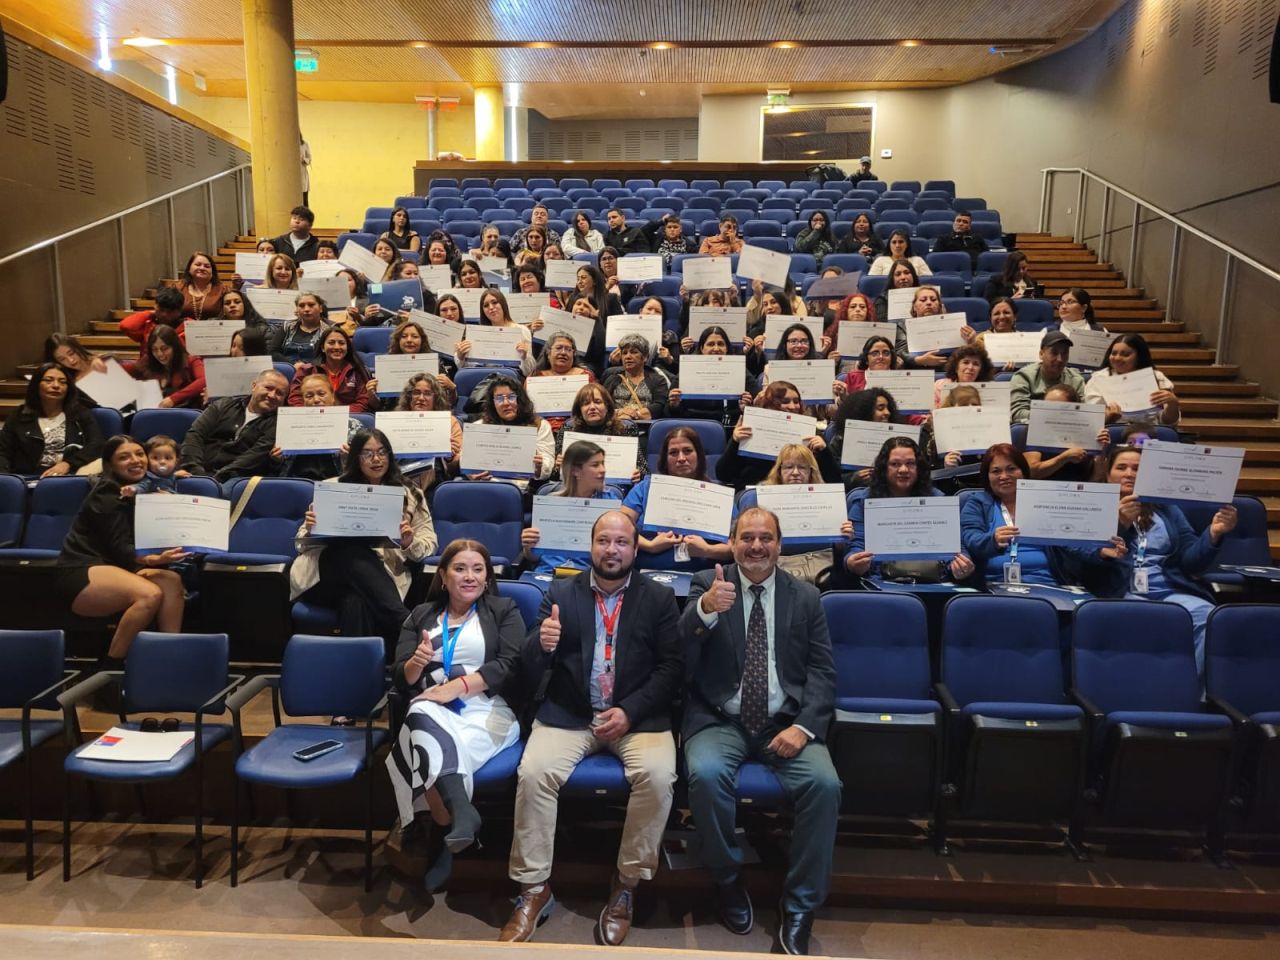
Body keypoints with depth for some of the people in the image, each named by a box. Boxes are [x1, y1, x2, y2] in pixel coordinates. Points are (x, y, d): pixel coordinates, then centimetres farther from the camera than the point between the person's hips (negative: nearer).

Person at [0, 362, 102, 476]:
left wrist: (68, 463, -16)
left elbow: (97, 445, -1)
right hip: (28, 479, 2)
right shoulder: (19, 416, 18)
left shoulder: (81, 413, 13)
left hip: (71, 477, -2)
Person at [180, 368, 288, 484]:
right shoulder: (223, 405, 16)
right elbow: (195, 435, 6)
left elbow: (258, 454, -8)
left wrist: (219, 476, -20)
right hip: (197, 474, 3)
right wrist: (193, 469, -12)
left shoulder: (276, 423, 5)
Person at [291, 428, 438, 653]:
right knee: (354, 551, -35)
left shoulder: (410, 494, 19)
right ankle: (404, 623, -38)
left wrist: (410, 544, -12)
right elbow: (303, 543, 17)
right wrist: (310, 530, -7)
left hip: (381, 576, -1)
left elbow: (429, 544, 12)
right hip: (328, 575, 1)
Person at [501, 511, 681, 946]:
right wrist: (542, 644, -25)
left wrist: (629, 711, -14)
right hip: (568, 714, 1)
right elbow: (532, 669, 0)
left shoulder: (659, 598, 4)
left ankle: (626, 886, -5)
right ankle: (534, 890, -5)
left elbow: (671, 667, -1)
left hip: (638, 715, 0)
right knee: (534, 773, -24)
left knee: (658, 776, -27)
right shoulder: (560, 593, 5)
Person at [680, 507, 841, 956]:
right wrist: (705, 609, -34)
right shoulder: (707, 584, 2)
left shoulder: (805, 596, 8)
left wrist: (804, 726, -13)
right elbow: (679, 650, -13)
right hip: (720, 720, -1)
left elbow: (822, 670, 4)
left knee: (825, 784, -24)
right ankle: (728, 880, -1)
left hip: (785, 722, 2)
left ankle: (799, 906, -3)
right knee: (707, 775, -30)